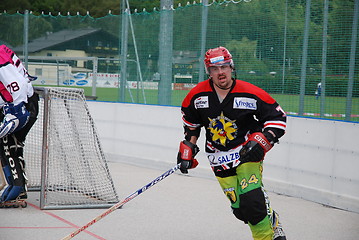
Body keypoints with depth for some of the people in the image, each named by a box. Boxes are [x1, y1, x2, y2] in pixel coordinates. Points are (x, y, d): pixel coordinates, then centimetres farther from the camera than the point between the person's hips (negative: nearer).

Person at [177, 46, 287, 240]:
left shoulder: (251, 94, -15)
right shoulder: (197, 95, -7)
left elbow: (277, 117, -7)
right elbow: (190, 121, 13)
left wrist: (263, 141, -18)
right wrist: (188, 147, 11)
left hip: (247, 150, -3)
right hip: (218, 156, 3)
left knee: (251, 199, -20)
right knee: (239, 207, -1)